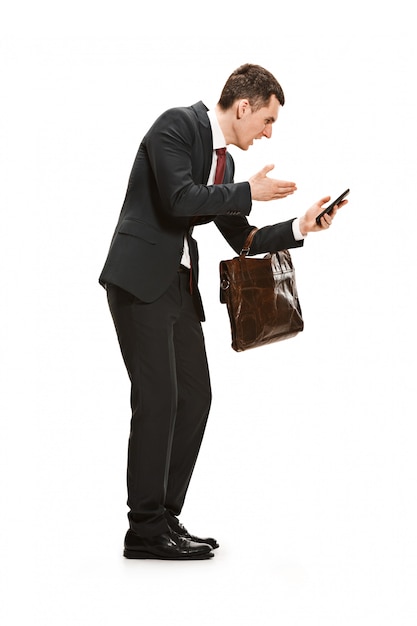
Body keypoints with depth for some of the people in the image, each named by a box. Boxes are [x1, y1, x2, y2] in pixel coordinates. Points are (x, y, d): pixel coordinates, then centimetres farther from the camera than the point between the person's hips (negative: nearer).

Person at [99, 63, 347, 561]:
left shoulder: (224, 161, 18)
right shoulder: (177, 125, -8)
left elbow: (242, 239, 20)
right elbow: (179, 199, -22)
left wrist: (300, 227, 8)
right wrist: (247, 193, -12)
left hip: (180, 287, 9)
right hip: (142, 281, -9)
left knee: (194, 397, 7)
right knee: (158, 398, -11)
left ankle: (164, 517, 14)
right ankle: (146, 528, -4)